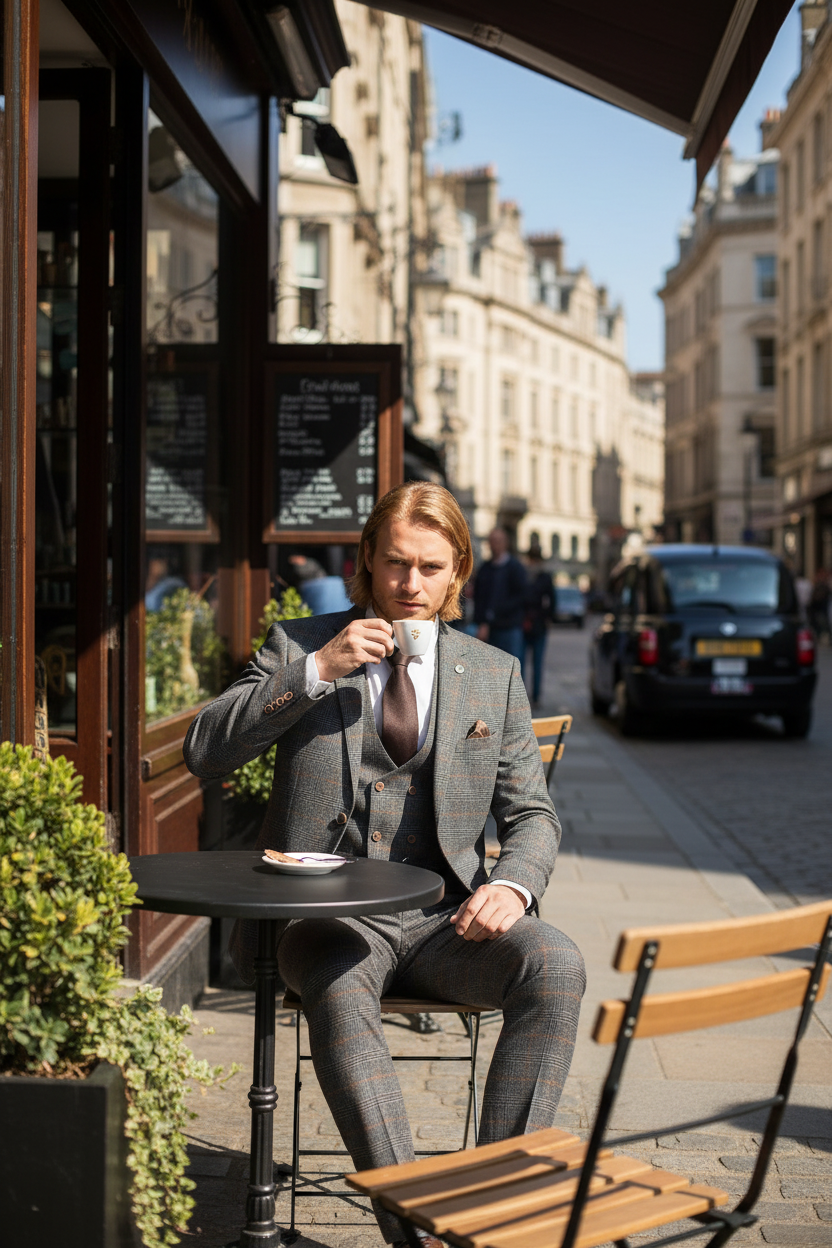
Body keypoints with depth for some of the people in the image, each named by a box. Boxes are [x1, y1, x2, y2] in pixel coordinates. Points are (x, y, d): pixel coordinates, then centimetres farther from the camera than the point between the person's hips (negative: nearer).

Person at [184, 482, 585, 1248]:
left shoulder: (495, 674, 13)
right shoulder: (299, 646, 8)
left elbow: (533, 812, 11)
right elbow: (204, 753, -3)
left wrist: (514, 884, -12)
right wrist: (315, 672, -13)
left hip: (443, 917, 2)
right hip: (329, 915, -2)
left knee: (557, 968, -28)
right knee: (338, 990, -36)